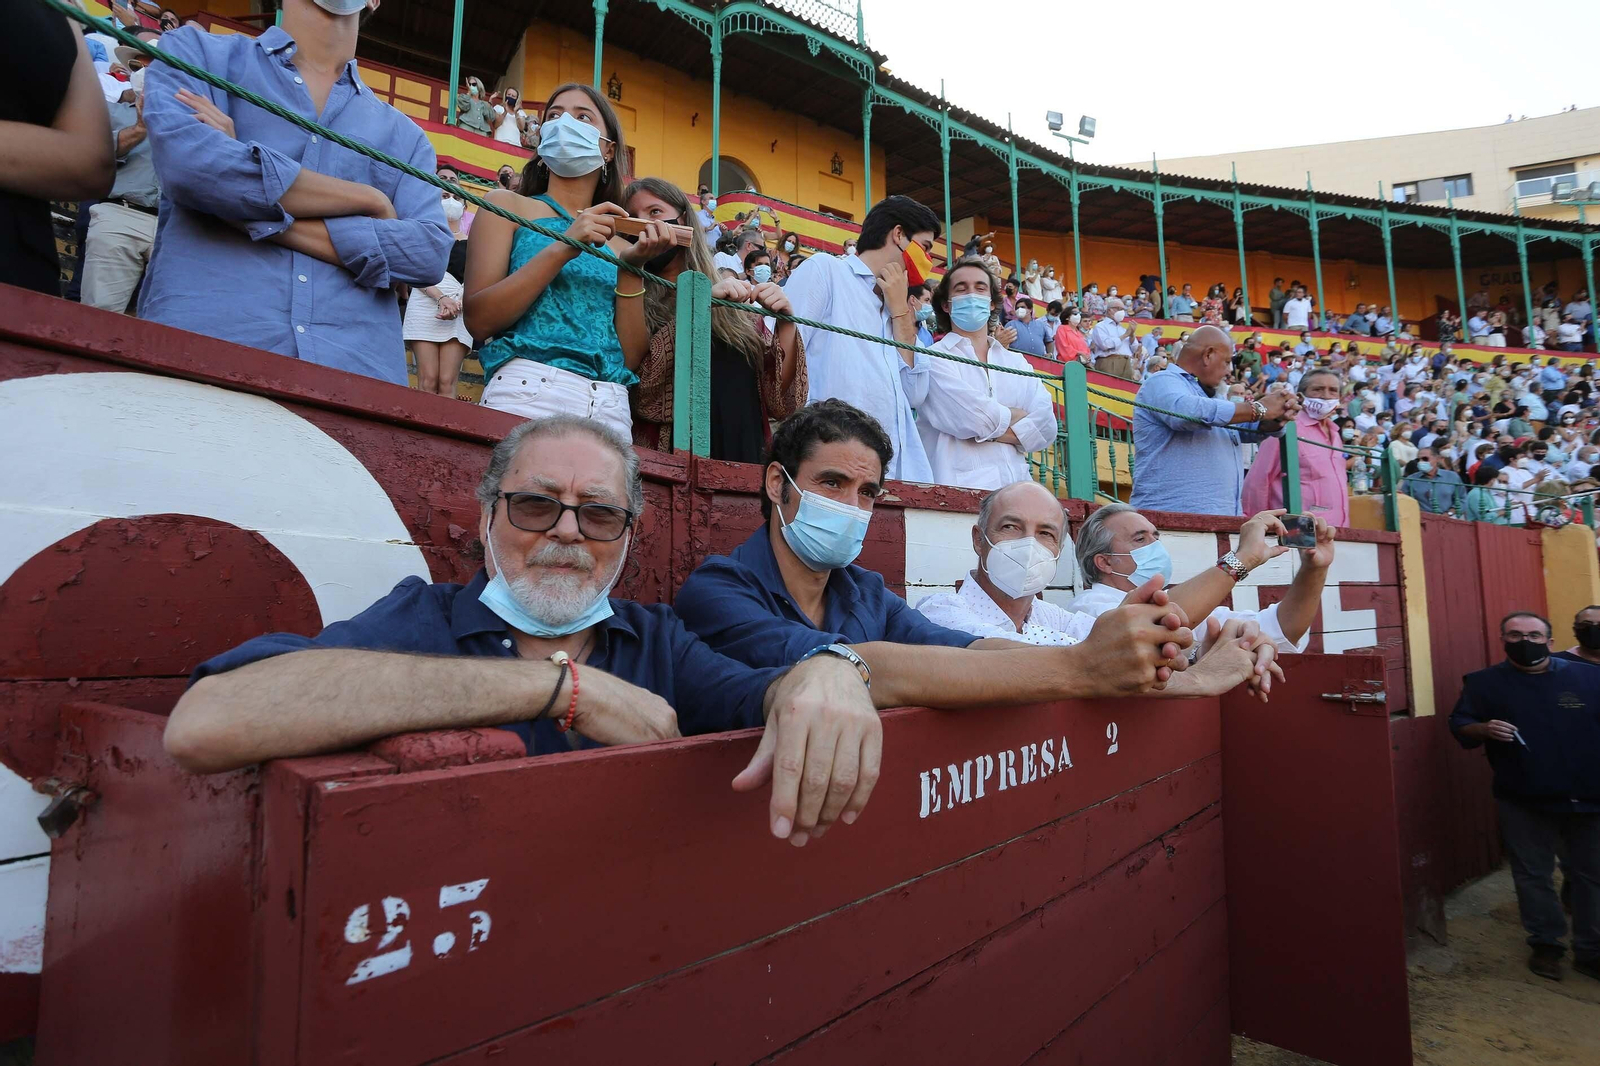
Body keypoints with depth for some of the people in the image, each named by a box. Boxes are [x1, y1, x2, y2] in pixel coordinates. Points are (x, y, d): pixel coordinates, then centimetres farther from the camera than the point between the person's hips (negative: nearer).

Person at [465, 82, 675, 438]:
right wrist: (562, 249, -8)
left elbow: (632, 359, 7)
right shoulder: (507, 205, 11)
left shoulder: (618, 242, 16)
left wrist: (631, 268, -2)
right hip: (527, 390, -2)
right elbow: (478, 320, -3)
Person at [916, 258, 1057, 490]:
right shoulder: (934, 359, 3)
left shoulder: (1018, 363, 19)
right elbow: (972, 418, -11)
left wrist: (987, 429, -5)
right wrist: (1020, 417, 7)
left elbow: (1045, 429, 6)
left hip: (1015, 487, 4)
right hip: (958, 487, -4)